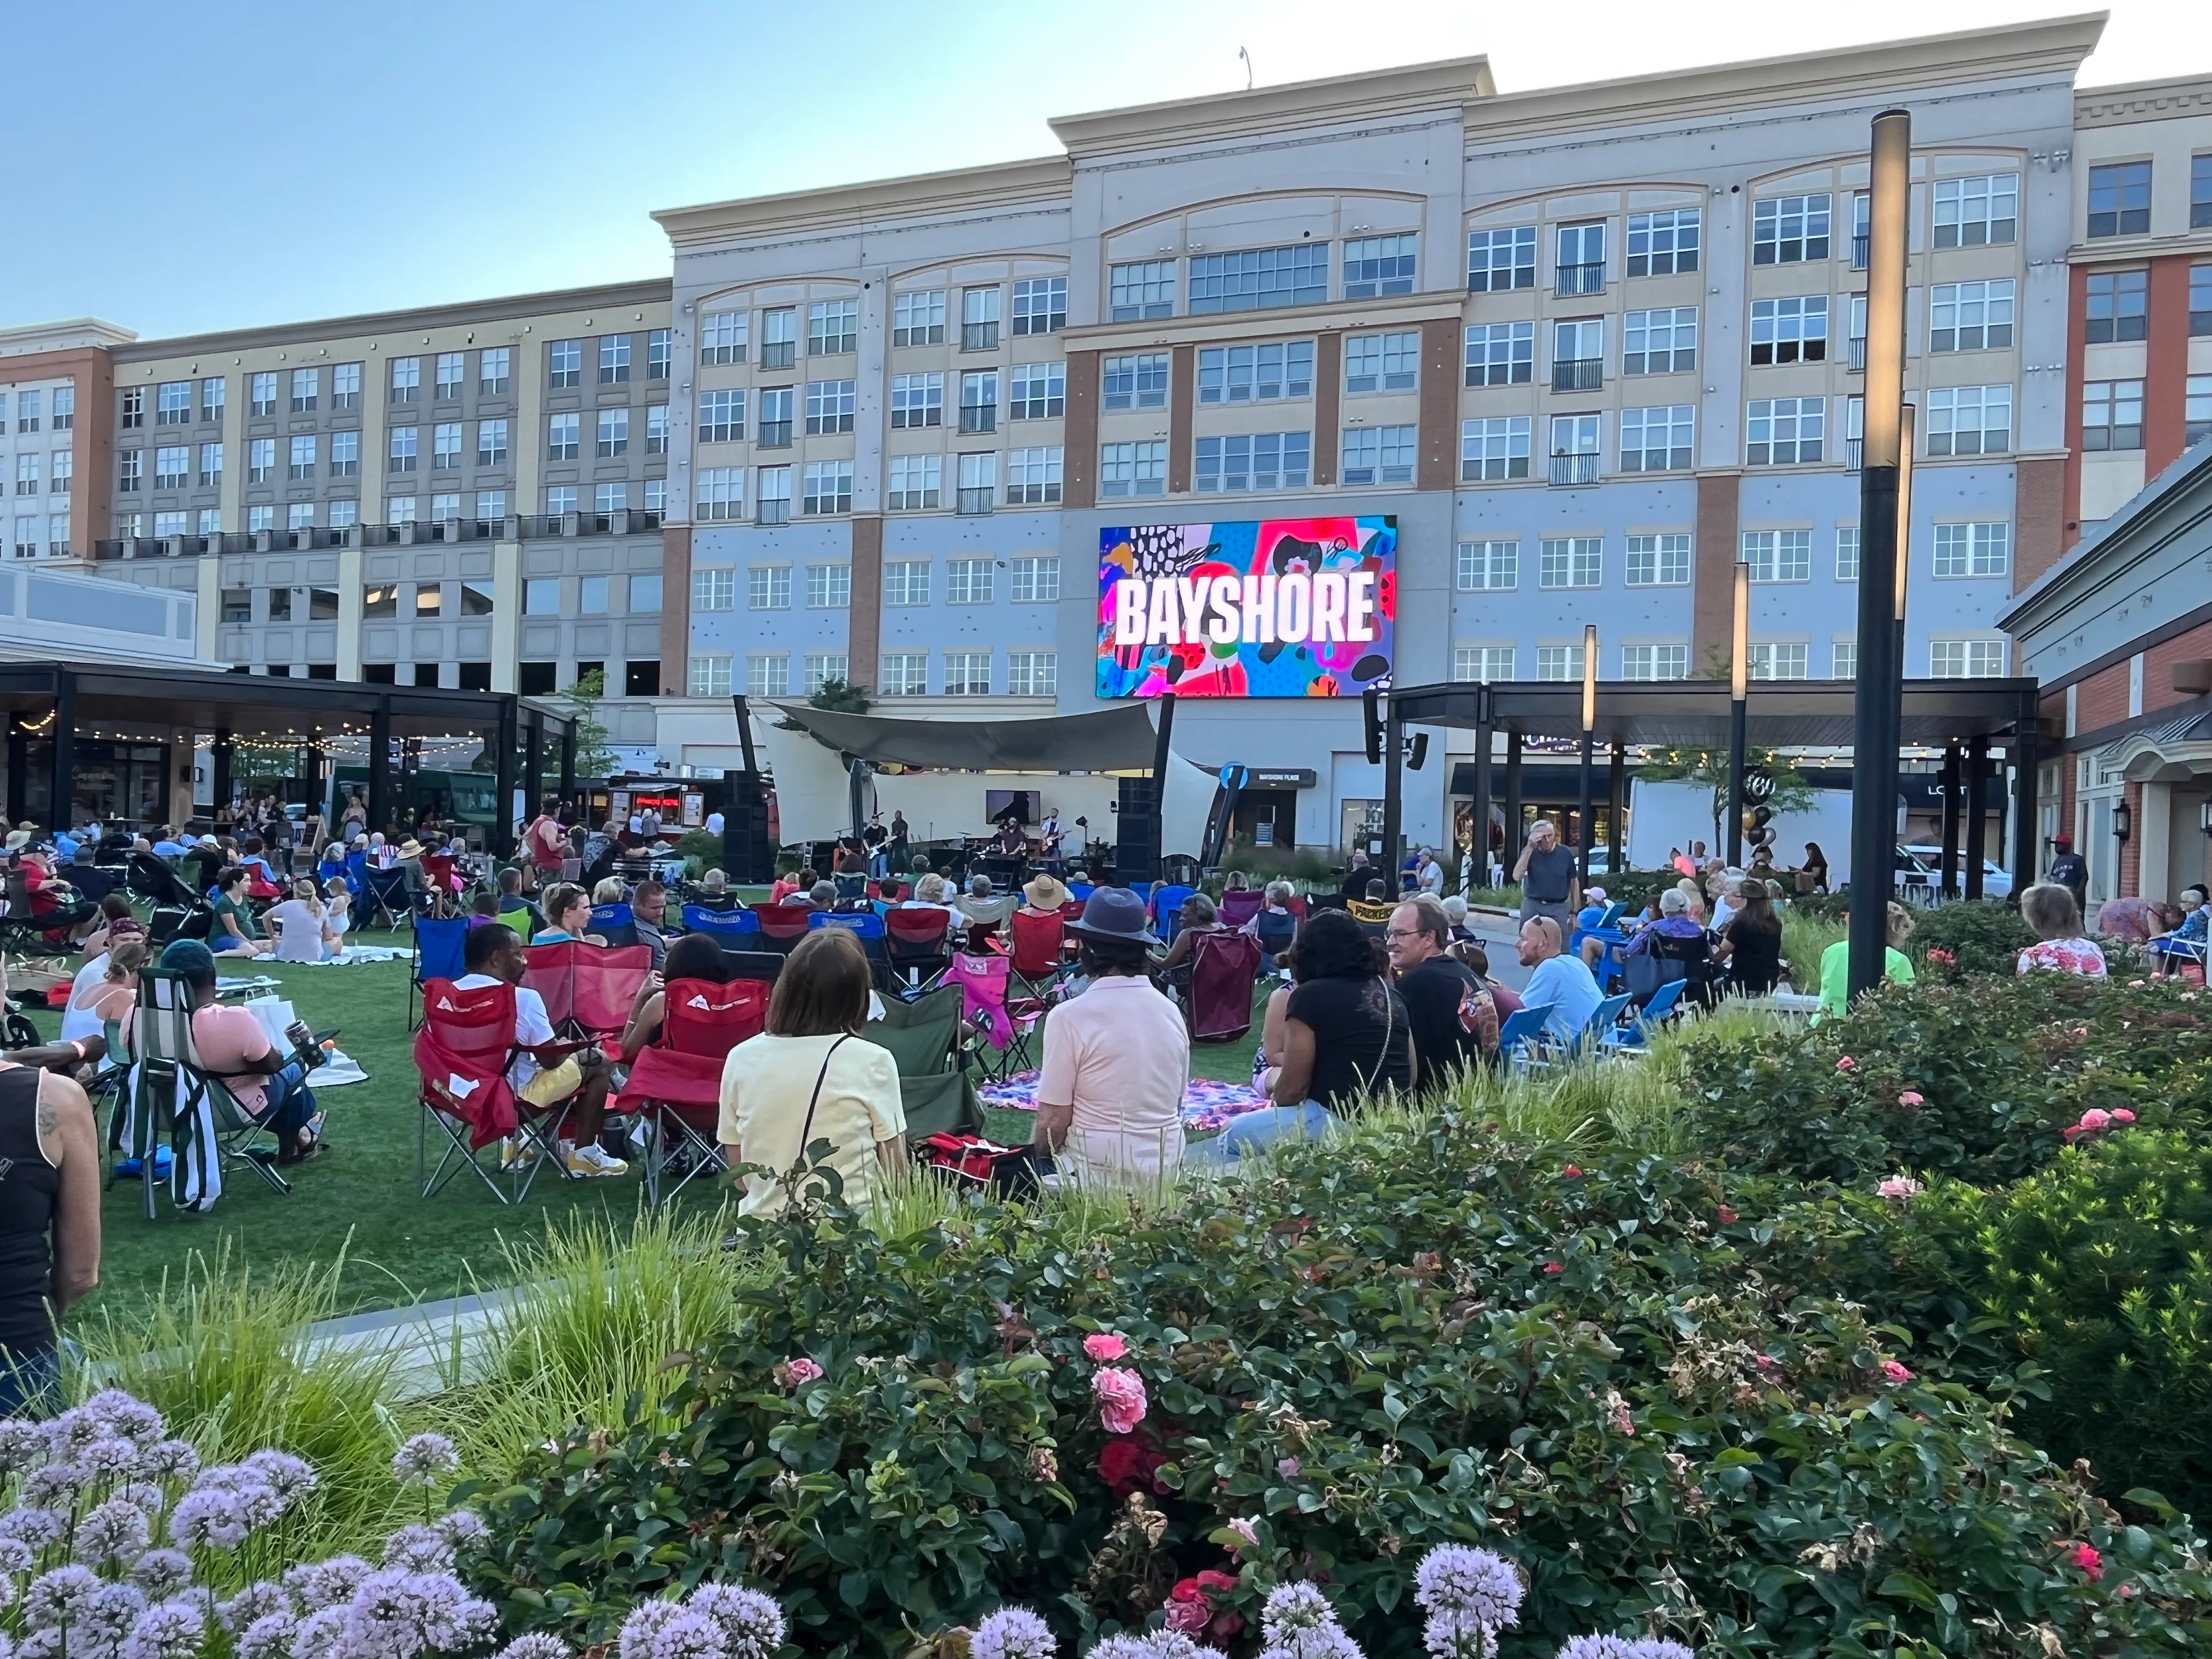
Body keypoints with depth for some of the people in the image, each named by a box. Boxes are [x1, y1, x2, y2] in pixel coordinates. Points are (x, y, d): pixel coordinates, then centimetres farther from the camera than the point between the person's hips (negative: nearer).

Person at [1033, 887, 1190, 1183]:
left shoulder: (1069, 1017, -13)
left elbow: (1054, 1120, -11)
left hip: (1098, 1172, -6)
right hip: (1167, 1165, 6)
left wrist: (1040, 1155, 7)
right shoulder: (1171, 1011, 4)